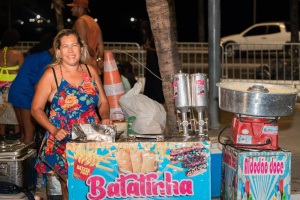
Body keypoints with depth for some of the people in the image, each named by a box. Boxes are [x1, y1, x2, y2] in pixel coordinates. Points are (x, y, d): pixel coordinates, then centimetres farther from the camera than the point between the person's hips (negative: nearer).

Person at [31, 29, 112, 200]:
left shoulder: (90, 71, 11)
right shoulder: (51, 75, -1)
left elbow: (103, 101, 19)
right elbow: (36, 109, 0)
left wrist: (105, 118, -2)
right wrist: (54, 130, -13)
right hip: (62, 140, -3)